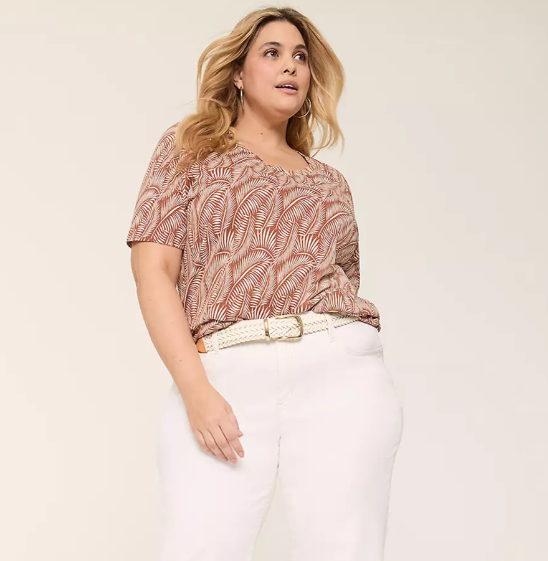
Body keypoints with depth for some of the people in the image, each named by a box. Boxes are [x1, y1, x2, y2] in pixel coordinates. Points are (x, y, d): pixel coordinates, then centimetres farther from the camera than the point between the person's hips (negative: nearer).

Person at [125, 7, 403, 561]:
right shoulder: (190, 147, 16)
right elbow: (153, 272, 5)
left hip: (339, 369, 3)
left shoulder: (330, 182, 25)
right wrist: (195, 390, -9)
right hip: (224, 373, -2)